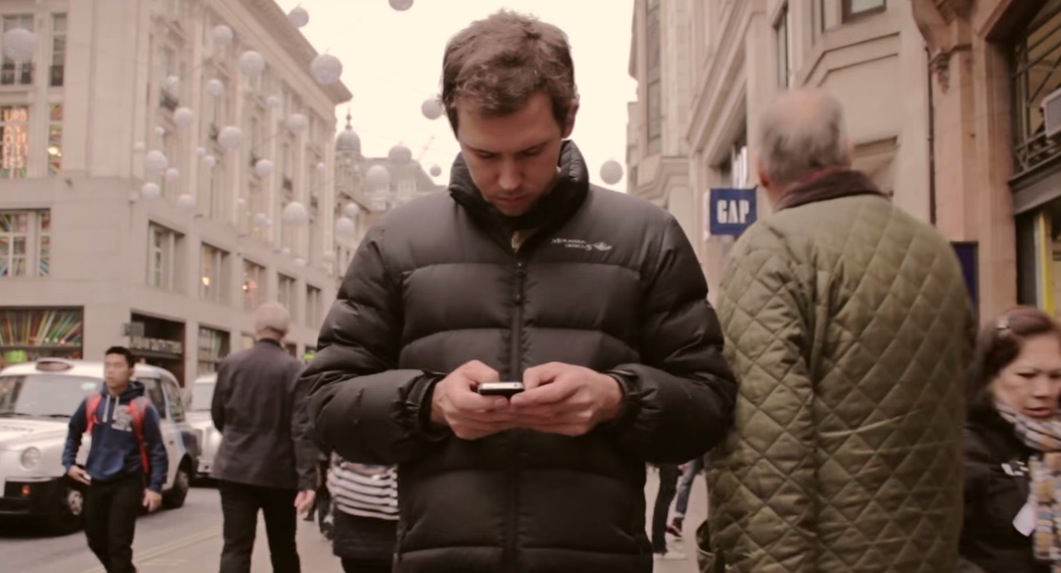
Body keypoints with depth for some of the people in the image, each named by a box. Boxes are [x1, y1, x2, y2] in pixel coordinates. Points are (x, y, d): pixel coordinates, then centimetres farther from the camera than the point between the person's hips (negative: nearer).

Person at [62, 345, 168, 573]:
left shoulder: (142, 407, -10)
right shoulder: (91, 403, 1)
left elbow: (157, 449, -7)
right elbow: (73, 433, 19)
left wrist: (155, 486, -12)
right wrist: (69, 463, 8)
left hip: (127, 483, -5)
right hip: (95, 482, 5)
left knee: (119, 545, -5)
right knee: (97, 541, 16)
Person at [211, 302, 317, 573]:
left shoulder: (230, 364, -1)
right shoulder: (295, 369, -9)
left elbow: (218, 415, 10)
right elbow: (303, 429, -15)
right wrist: (307, 481, -16)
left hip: (235, 468, 1)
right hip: (279, 471, -1)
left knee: (235, 547, 0)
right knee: (283, 548, 15)